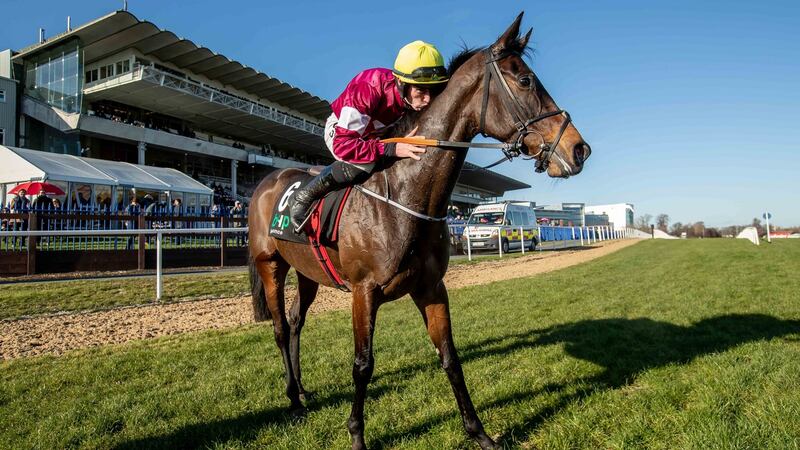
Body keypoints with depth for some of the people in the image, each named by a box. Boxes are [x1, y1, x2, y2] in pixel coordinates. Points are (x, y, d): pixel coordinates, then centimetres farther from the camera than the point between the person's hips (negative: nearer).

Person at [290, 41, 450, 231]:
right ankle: (305, 196, -13)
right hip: (339, 129, -6)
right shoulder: (369, 88, -42)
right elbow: (342, 144, -48)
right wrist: (391, 149, -58)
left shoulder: (416, 99, -24)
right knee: (364, 164, -34)